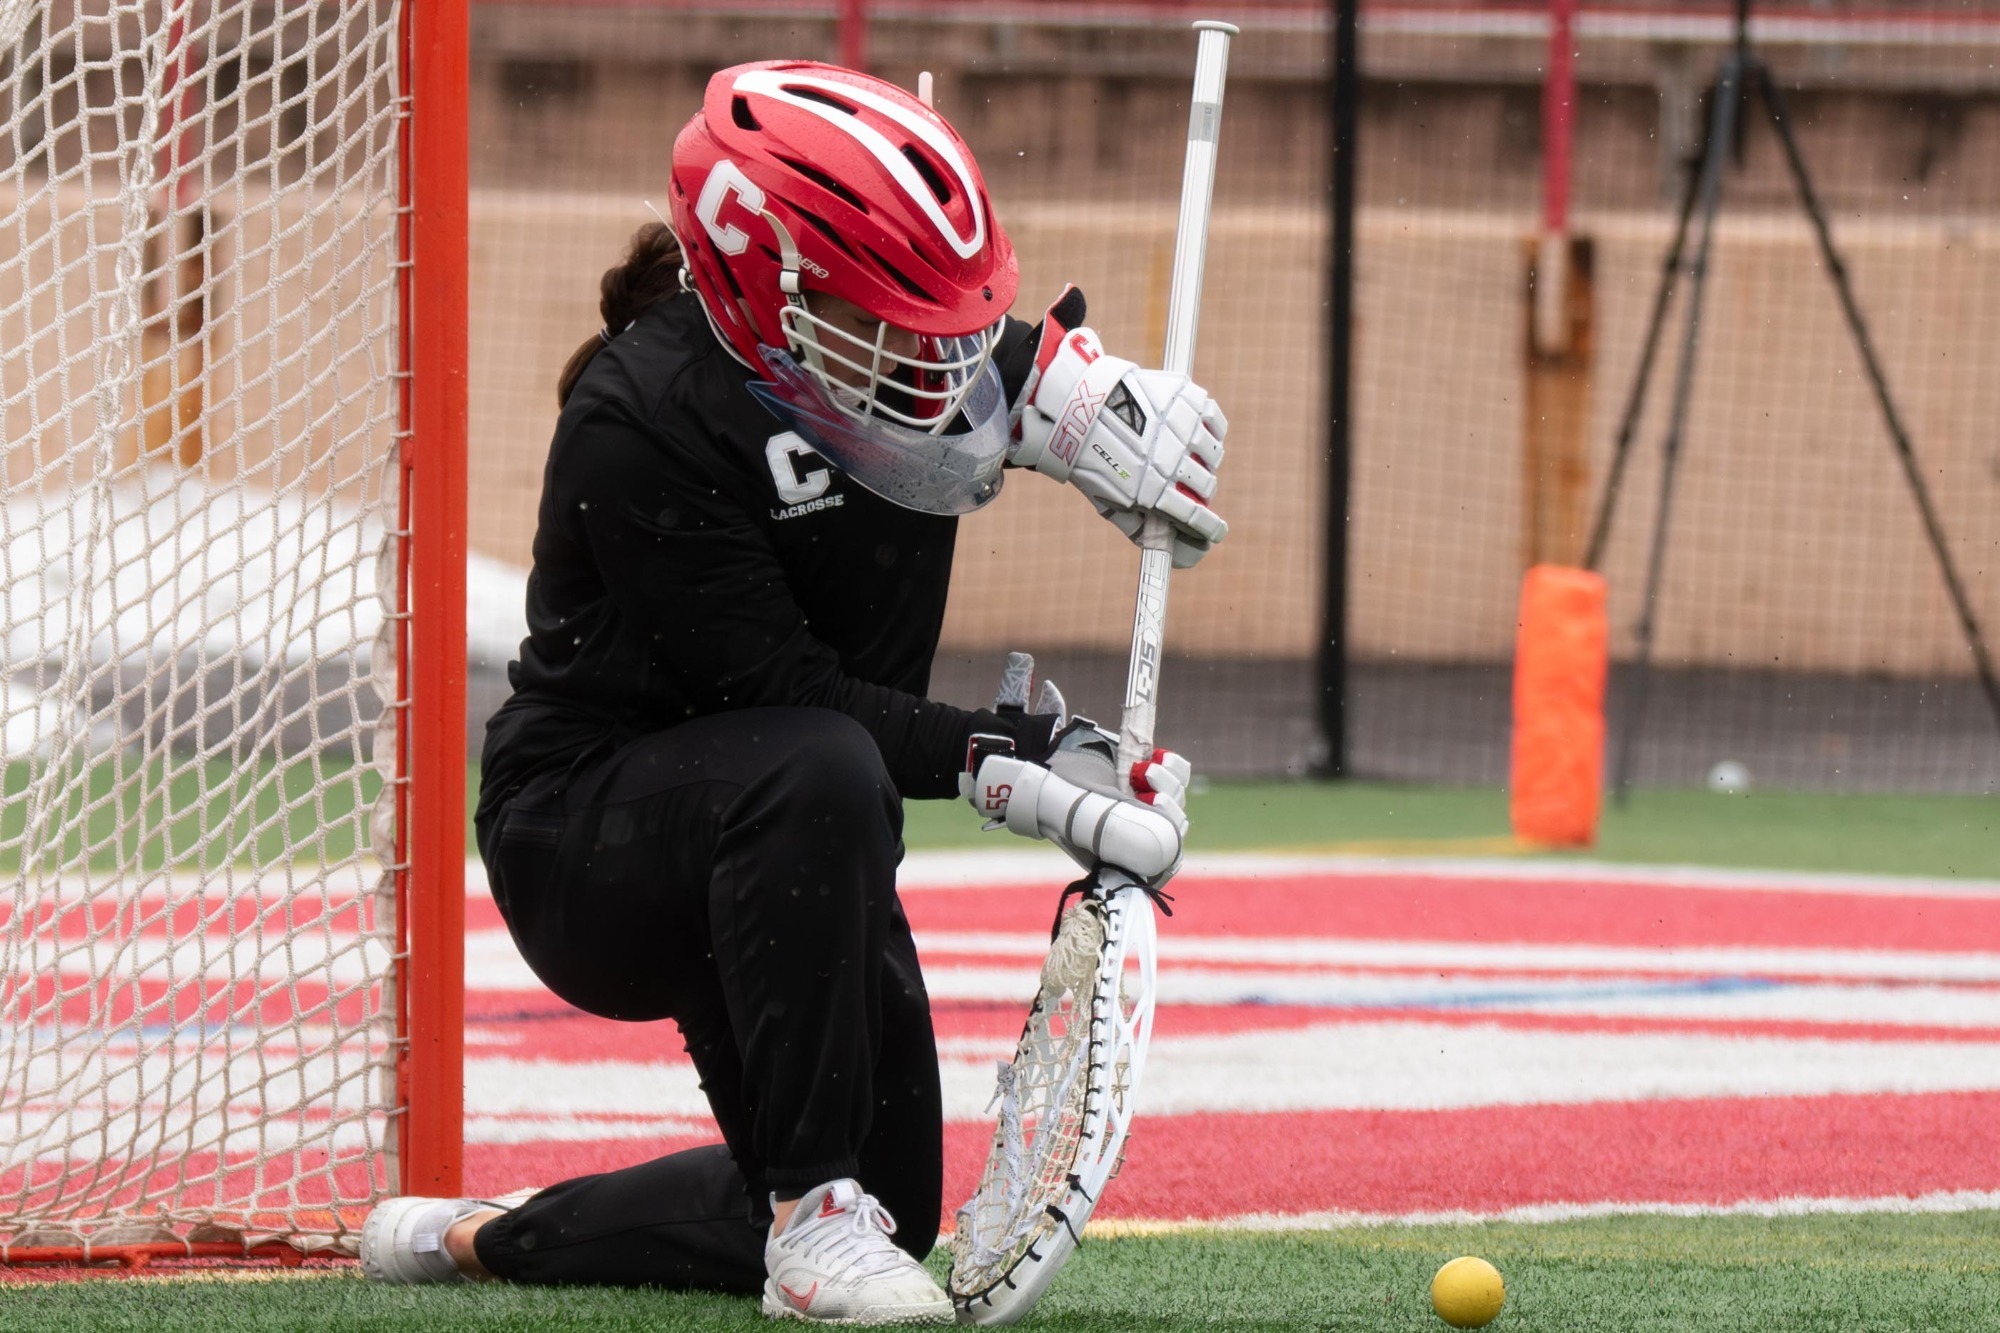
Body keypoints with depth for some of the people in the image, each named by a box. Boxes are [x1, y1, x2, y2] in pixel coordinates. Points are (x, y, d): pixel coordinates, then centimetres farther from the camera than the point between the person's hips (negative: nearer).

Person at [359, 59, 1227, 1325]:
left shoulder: (868, 366, -8)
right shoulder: (639, 426, -27)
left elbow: (1010, 344, 14)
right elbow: (783, 694, -30)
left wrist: (1074, 386, -11)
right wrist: (1014, 764, -39)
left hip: (794, 855, 8)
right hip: (588, 831, -8)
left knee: (892, 1214, 7)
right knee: (812, 776, -40)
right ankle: (813, 1213, -30)